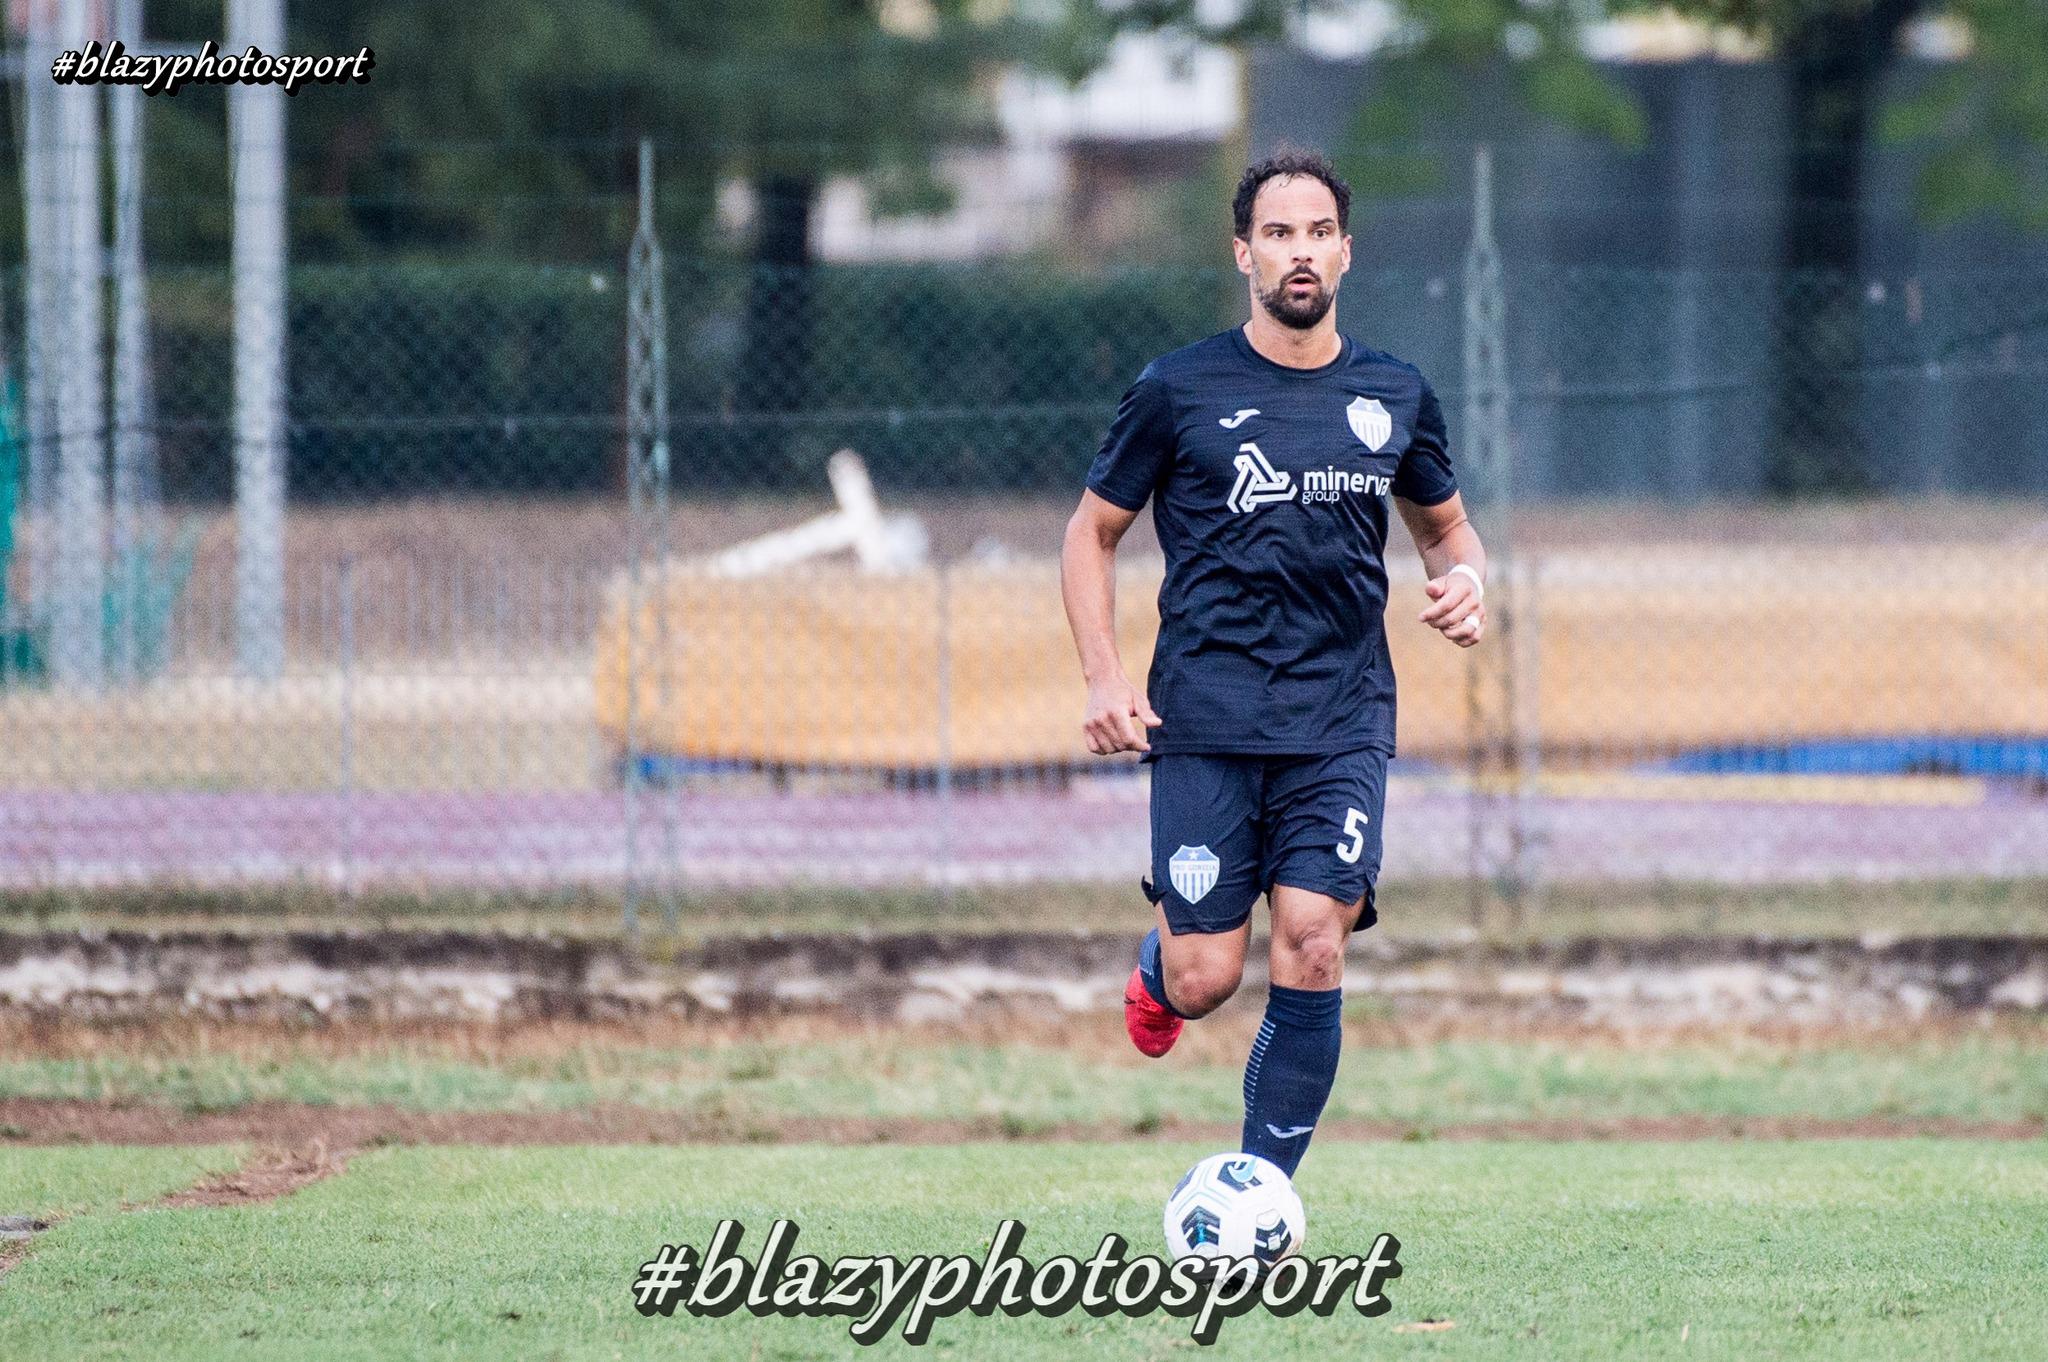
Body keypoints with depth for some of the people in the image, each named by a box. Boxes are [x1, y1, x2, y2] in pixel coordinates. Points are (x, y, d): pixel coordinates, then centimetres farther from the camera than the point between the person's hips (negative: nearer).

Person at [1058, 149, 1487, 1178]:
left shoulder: (1395, 398, 9)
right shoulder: (1179, 392, 1)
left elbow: (1445, 524, 25)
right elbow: (1092, 532, 9)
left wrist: (1464, 579, 1)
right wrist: (1104, 679, -4)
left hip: (1342, 722, 2)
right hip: (1207, 721, -2)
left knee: (1311, 953, -13)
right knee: (1204, 978, -6)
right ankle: (1157, 963, 33)